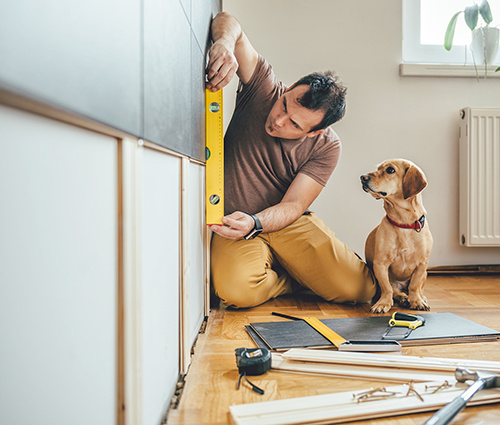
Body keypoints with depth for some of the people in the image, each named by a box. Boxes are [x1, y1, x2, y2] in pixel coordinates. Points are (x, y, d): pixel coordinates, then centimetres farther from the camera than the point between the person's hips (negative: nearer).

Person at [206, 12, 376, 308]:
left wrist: (253, 223, -35)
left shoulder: (326, 147, -11)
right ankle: (294, 280, 3)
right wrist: (225, 42, -37)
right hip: (234, 223, 0)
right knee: (237, 290, -32)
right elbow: (229, 23, -12)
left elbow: (293, 205, -15)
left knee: (360, 289, -16)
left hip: (288, 224, 0)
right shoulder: (264, 88, -11)